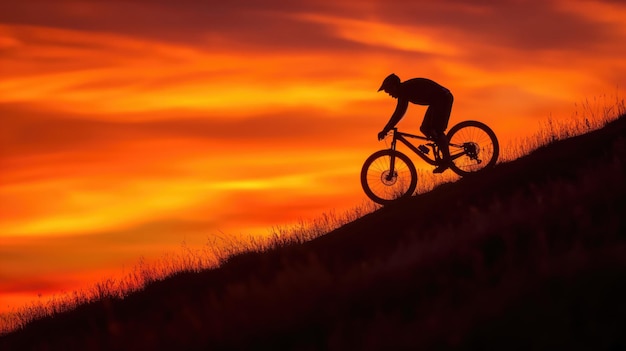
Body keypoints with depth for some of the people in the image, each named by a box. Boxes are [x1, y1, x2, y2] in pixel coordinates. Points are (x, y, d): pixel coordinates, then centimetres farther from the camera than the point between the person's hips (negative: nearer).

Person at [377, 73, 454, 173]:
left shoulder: (405, 89, -19)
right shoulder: (404, 90, 11)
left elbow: (399, 112, -25)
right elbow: (399, 112, 16)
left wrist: (385, 130, -23)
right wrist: (387, 129, 13)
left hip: (443, 99, -10)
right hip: (437, 101, 10)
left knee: (437, 131, -14)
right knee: (425, 129, 8)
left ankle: (446, 160, -12)